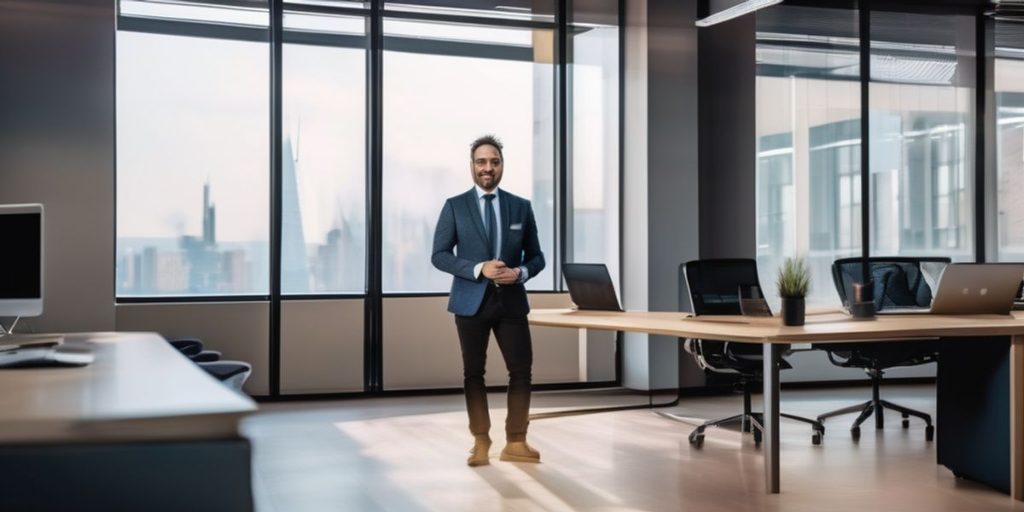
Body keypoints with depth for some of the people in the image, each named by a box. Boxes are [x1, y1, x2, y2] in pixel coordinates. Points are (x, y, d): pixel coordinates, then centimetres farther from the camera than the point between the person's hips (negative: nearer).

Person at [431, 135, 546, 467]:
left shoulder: (521, 207, 7)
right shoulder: (455, 206, 1)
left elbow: (536, 256, 10)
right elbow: (439, 255, -4)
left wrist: (521, 272, -12)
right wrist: (479, 269, -17)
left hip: (511, 300, 2)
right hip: (471, 301, -2)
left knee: (522, 369, -1)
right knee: (474, 372, 5)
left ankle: (515, 442, 9)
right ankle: (480, 442, 15)